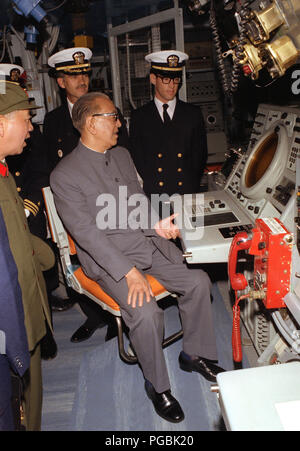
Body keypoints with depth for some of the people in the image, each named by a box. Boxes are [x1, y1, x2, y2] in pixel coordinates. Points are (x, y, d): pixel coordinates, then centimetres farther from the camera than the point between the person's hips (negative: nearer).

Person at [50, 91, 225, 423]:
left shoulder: (122, 154, 11)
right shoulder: (64, 175, -13)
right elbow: (87, 233, -19)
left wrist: (156, 223, -6)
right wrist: (129, 272, -25)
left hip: (148, 242, 7)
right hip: (108, 257, -7)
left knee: (198, 281, -5)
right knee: (146, 312, -25)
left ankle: (195, 354, 18)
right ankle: (157, 385, 2)